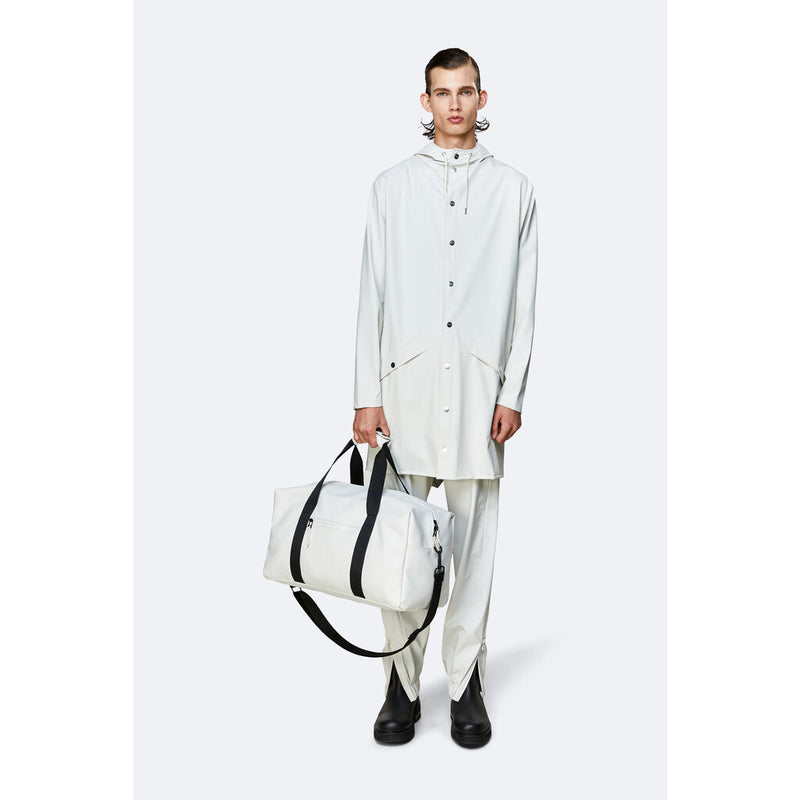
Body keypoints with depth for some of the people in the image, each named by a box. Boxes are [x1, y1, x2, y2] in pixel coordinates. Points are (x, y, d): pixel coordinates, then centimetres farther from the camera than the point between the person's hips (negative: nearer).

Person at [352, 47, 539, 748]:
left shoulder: (513, 189, 11)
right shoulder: (392, 187, 10)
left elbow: (523, 301, 8)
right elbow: (372, 295, 6)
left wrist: (512, 392, -1)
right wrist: (367, 395, -1)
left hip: (480, 385, 0)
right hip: (407, 383, 0)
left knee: (473, 540, 4)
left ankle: (467, 686, 17)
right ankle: (402, 685, 15)